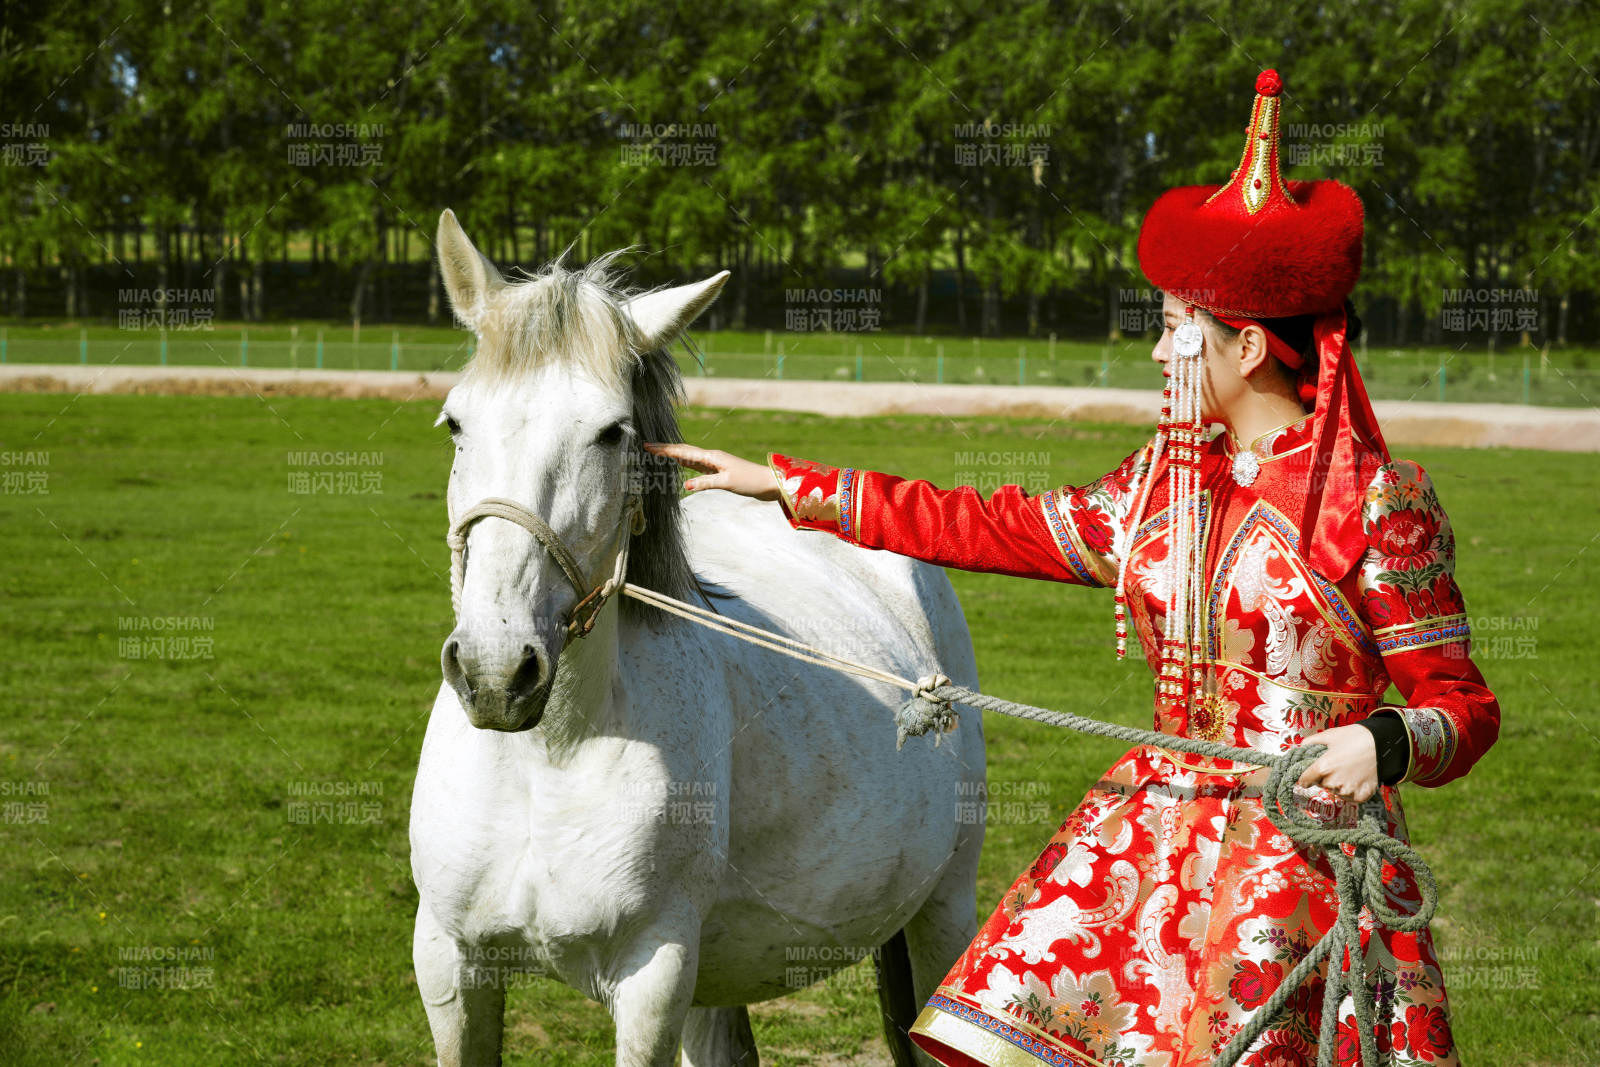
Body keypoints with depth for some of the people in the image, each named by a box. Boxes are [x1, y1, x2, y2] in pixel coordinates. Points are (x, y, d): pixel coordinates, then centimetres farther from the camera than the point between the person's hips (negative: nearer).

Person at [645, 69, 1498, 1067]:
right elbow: (993, 526, 19)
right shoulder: (1163, 482, 12)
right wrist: (787, 486, 21)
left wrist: (1380, 742, -29)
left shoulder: (1378, 502, -7)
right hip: (1152, 830, 6)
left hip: (1306, 852, -6)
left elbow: (1463, 703, -6)